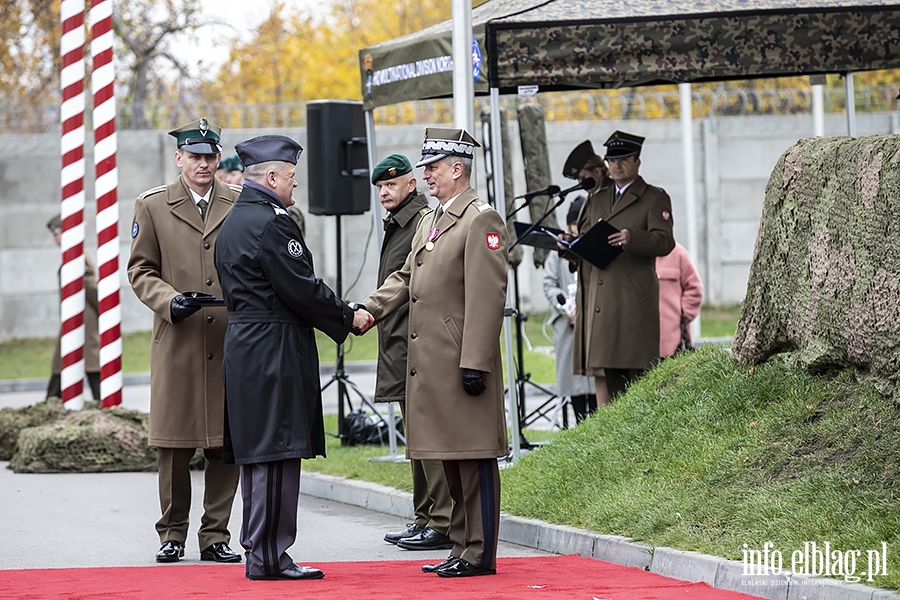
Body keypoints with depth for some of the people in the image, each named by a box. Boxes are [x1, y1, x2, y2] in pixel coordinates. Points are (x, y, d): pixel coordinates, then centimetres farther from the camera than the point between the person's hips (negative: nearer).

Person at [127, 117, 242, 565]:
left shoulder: (241, 205, 10)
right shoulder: (152, 206, 7)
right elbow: (140, 270, 6)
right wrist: (168, 301, -11)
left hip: (231, 342, 1)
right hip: (177, 342, -1)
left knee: (227, 443, 1)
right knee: (174, 444, 1)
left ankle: (216, 535, 8)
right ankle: (172, 533, 12)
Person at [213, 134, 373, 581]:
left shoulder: (232, 223, 17)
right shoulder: (271, 222, -15)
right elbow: (301, 289, -16)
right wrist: (348, 318, -2)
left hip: (243, 349, 10)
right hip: (275, 354, -10)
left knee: (257, 453, 13)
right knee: (277, 453, -7)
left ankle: (258, 551, 17)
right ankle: (269, 556, -6)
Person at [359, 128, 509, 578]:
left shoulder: (481, 220, -10)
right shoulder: (429, 222, 19)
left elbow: (487, 298, -16)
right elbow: (405, 278, 21)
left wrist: (474, 363, -20)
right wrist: (369, 309, 1)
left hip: (462, 363, -9)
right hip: (430, 366, 9)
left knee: (474, 457, -5)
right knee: (450, 458, 13)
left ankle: (480, 554, -1)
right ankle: (461, 548, 20)